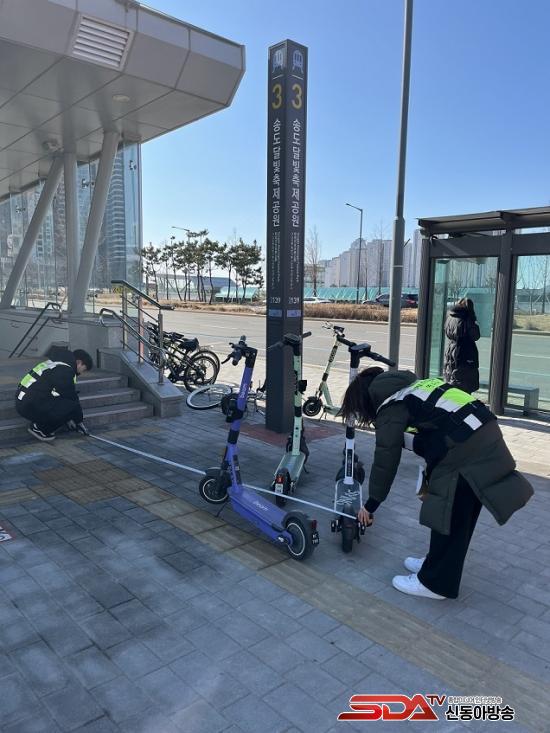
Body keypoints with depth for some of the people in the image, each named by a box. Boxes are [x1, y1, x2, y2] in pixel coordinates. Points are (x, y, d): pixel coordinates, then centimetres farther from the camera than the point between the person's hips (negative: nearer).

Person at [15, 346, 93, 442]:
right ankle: (40, 428, -3)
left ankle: (38, 423, 13)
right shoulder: (65, 371, -13)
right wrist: (79, 422, 6)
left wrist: (68, 418, 29)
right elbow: (72, 397, -7)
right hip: (31, 406, -10)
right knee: (72, 405, -15)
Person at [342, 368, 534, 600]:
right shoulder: (410, 389, 19)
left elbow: (385, 461, -3)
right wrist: (430, 478, 25)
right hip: (484, 435, 9)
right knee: (459, 515, 20)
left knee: (447, 517, 4)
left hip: (465, 451, -9)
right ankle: (437, 564, 35)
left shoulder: (390, 409, -6)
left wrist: (371, 504, 8)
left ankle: (435, 582, 17)